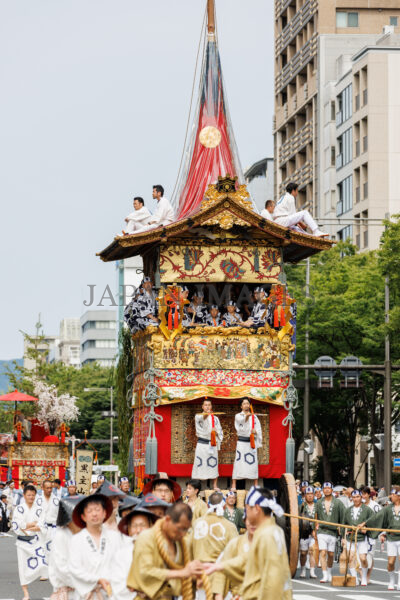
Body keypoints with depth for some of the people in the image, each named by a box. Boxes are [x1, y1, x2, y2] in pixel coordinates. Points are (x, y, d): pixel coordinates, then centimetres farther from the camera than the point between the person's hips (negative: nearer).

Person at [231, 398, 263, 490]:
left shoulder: (254, 417, 12)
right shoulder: (238, 416, 2)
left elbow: (259, 429, 10)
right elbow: (241, 420, -22)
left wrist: (255, 431, -14)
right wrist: (246, 416, -43)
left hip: (251, 442, 3)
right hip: (241, 442, -3)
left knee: (253, 463, 2)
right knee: (239, 462, -7)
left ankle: (256, 485, 9)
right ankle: (233, 485, -5)